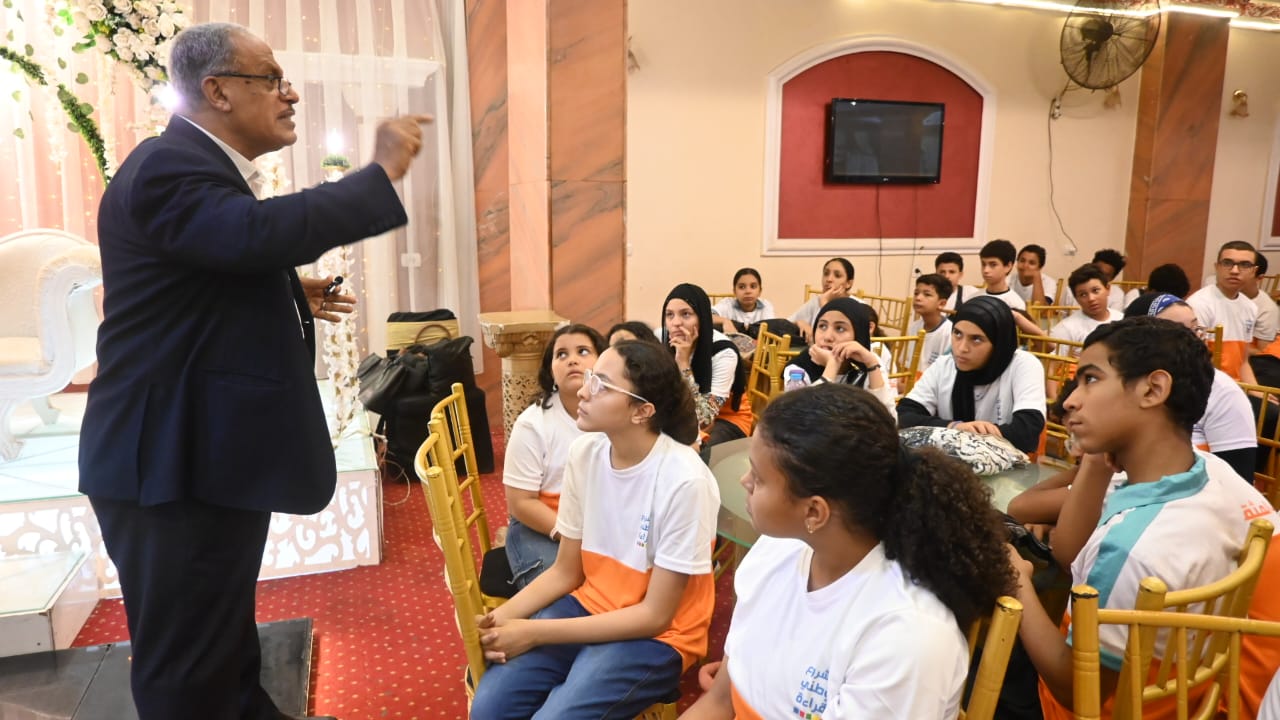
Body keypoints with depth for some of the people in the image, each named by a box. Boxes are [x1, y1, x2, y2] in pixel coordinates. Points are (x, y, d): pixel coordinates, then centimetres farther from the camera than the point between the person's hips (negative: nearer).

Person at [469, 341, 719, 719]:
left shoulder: (684, 480, -25)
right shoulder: (584, 453, -7)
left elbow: (655, 615, -18)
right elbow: (566, 571, 3)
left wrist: (535, 633, -19)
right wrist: (502, 616, -15)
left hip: (657, 635, -4)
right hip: (589, 605, 5)